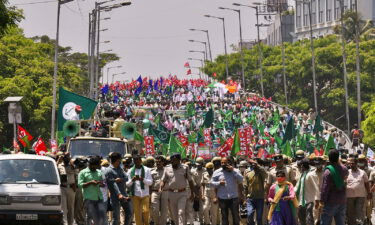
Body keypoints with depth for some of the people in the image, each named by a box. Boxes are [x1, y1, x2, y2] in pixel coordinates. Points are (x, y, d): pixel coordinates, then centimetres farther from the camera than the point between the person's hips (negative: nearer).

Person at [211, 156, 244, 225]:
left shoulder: (235, 171, 5)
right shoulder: (217, 172, 7)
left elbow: (241, 180, -8)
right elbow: (212, 182, 6)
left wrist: (233, 171, -13)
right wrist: (219, 183, -14)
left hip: (234, 198, -1)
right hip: (222, 199, 1)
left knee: (236, 216, 0)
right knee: (224, 217, 8)